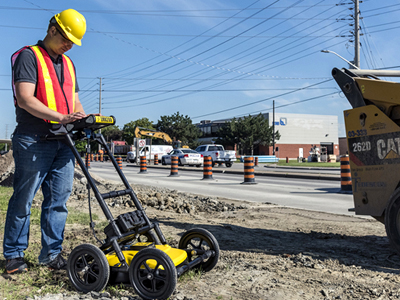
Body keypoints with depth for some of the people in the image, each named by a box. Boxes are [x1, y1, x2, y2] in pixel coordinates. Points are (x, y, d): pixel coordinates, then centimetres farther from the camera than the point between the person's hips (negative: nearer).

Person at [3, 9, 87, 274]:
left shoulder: (68, 64, 22)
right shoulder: (28, 56, -2)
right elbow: (25, 99, -15)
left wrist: (86, 120, 3)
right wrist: (61, 117, -24)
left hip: (63, 143, 7)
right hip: (34, 142, -7)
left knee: (58, 200, 6)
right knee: (23, 199, 1)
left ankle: (52, 253, 15)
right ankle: (14, 255, 14)